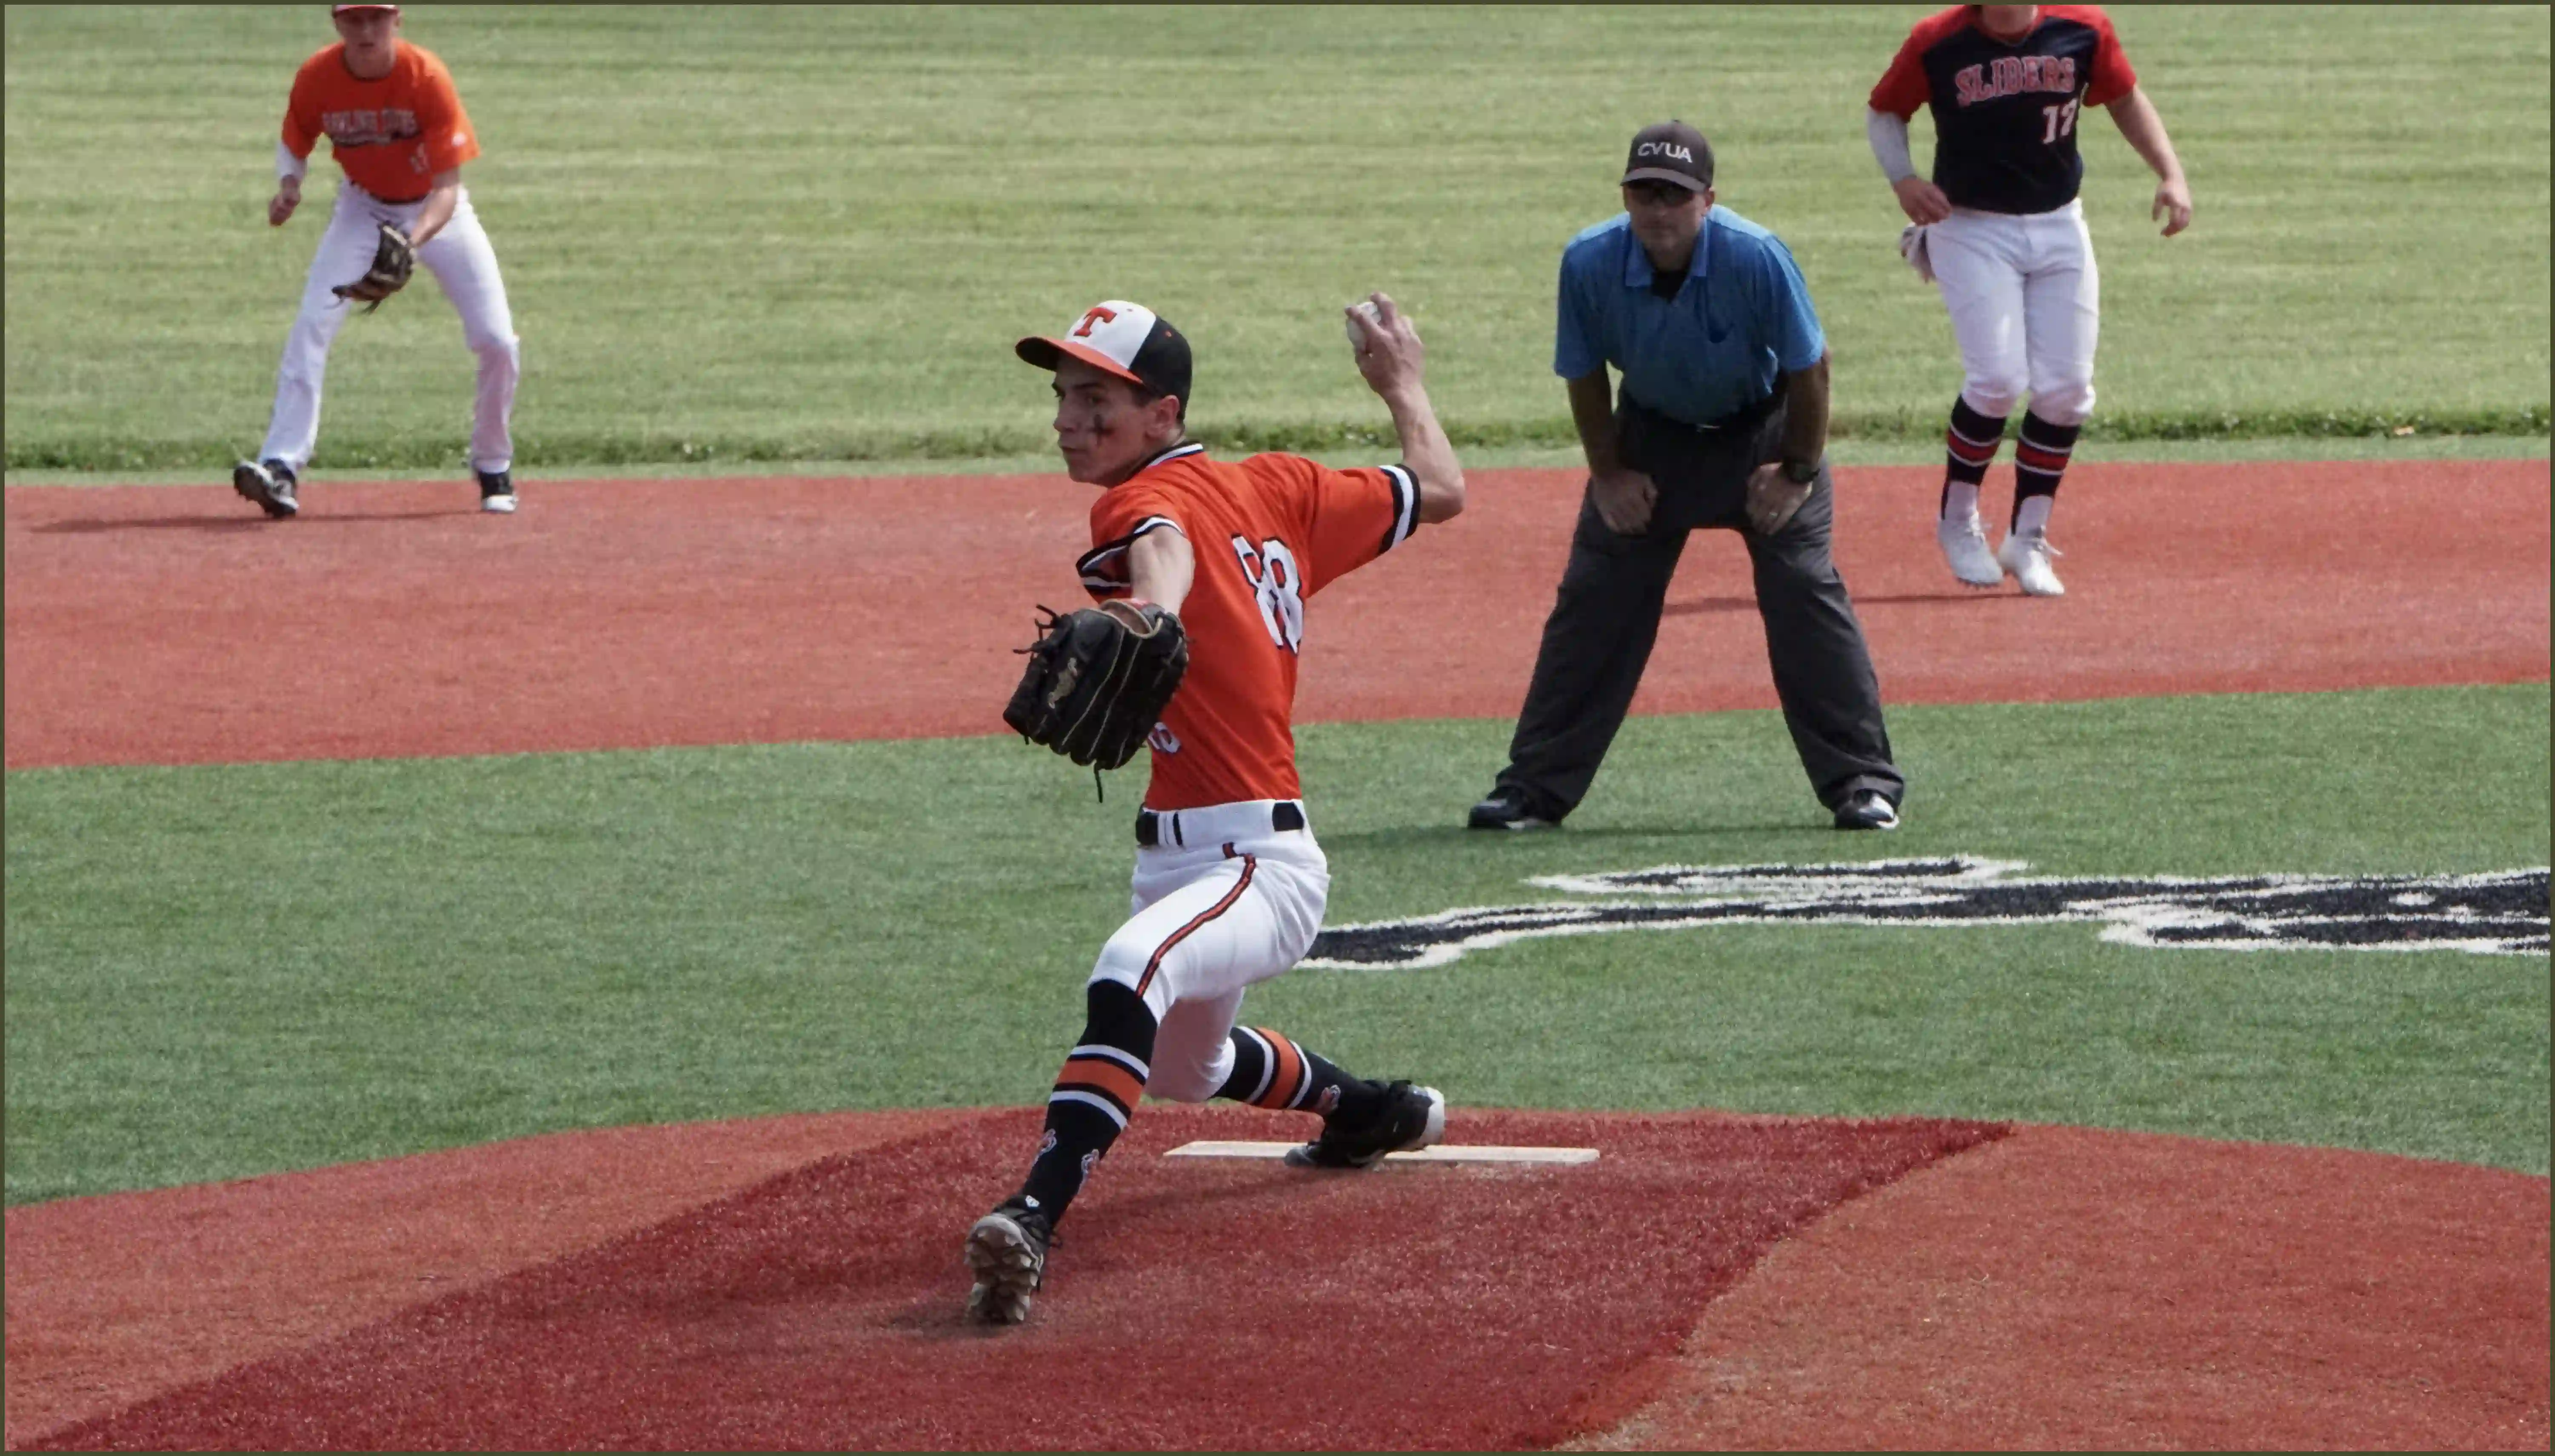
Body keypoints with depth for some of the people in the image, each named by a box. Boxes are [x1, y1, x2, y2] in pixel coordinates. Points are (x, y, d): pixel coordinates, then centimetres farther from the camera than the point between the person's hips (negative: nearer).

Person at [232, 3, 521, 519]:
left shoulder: (427, 78, -29)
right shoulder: (317, 79, -21)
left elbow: (447, 189, -29)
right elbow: (293, 145, -1)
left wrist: (411, 243, -47)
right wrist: (289, 184, -24)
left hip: (435, 210, -1)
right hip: (363, 209, 1)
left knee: (497, 342, -9)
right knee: (311, 326, -20)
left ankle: (494, 468, 15)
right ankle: (281, 468, -25)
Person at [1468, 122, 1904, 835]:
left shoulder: (1756, 259, -31)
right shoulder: (1589, 263, -23)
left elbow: (1808, 366, -17)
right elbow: (1584, 375, -6)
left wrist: (1800, 472, -12)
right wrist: (1608, 474, -4)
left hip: (1760, 433, -2)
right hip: (1652, 436, 2)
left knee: (1805, 593, -11)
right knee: (1593, 604, 0)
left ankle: (1863, 783, -4)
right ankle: (1534, 788, 7)